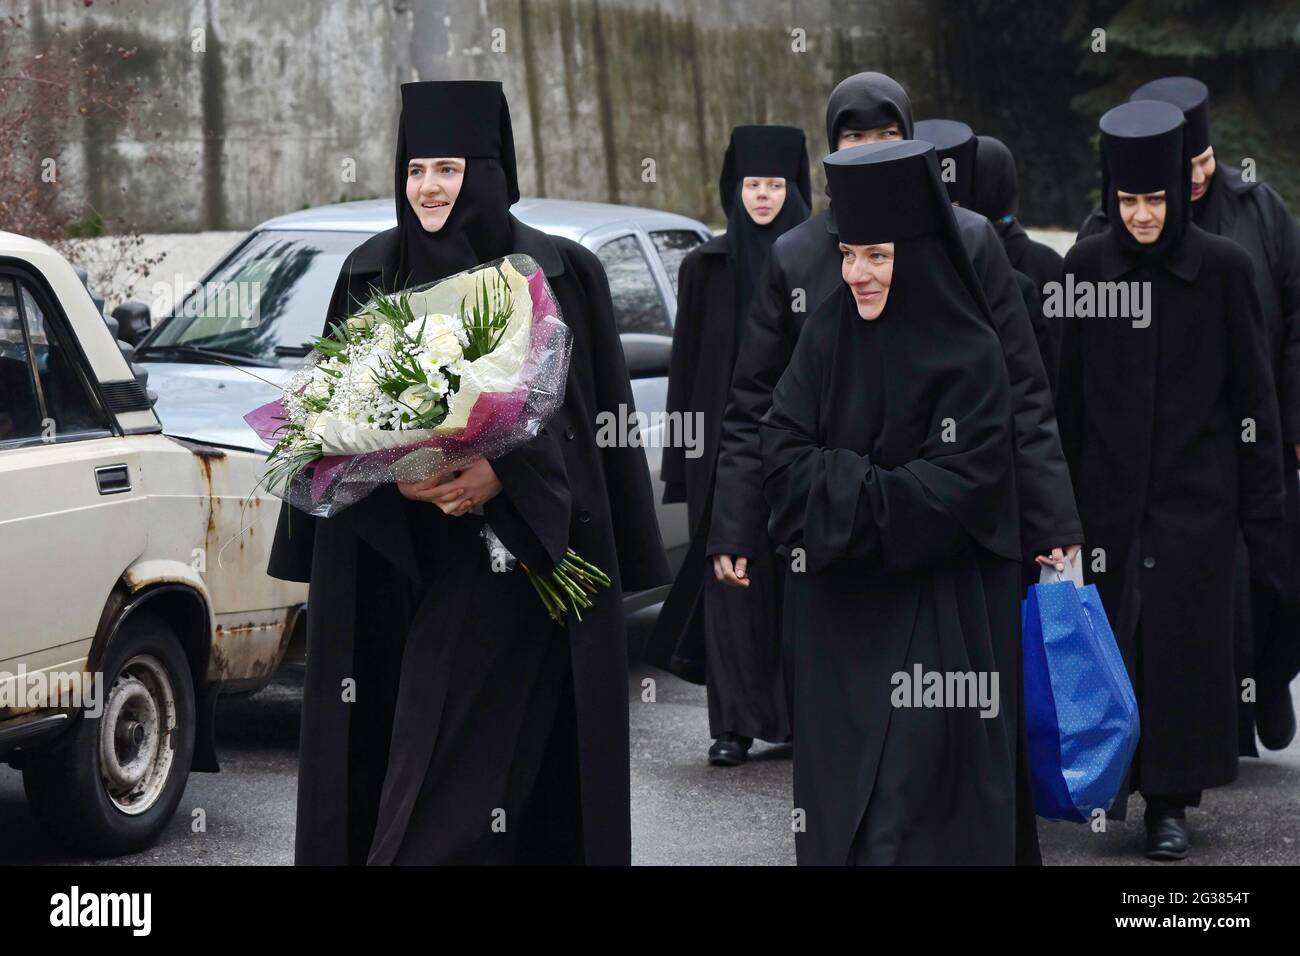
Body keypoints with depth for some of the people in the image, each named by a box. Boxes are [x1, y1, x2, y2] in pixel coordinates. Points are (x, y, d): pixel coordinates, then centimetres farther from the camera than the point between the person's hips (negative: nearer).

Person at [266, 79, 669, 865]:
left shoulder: (557, 273, -2)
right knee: (382, 748, 1)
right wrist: (394, 472, -11)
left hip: (507, 556, -3)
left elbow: (584, 411, -4)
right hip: (392, 561, 4)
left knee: (462, 754, -9)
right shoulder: (371, 273, 8)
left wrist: (502, 474, -20)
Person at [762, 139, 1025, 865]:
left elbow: (953, 492, -16)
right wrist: (879, 488, -15)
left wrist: (842, 493, -13)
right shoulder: (828, 336, 3)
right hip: (841, 617, 4)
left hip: (937, 621, -4)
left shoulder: (971, 355, -9)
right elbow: (781, 456, -3)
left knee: (916, 813, -6)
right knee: (843, 800, 7)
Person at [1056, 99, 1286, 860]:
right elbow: (1067, 390, 4)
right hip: (1110, 493, 2)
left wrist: (1263, 505, -2)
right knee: (1110, 640, 5)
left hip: (1196, 495, -1)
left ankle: (1172, 801, 9)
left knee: (1182, 642, 0)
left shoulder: (1222, 268, -4)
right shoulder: (1088, 266, 0)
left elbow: (1251, 391, -1)